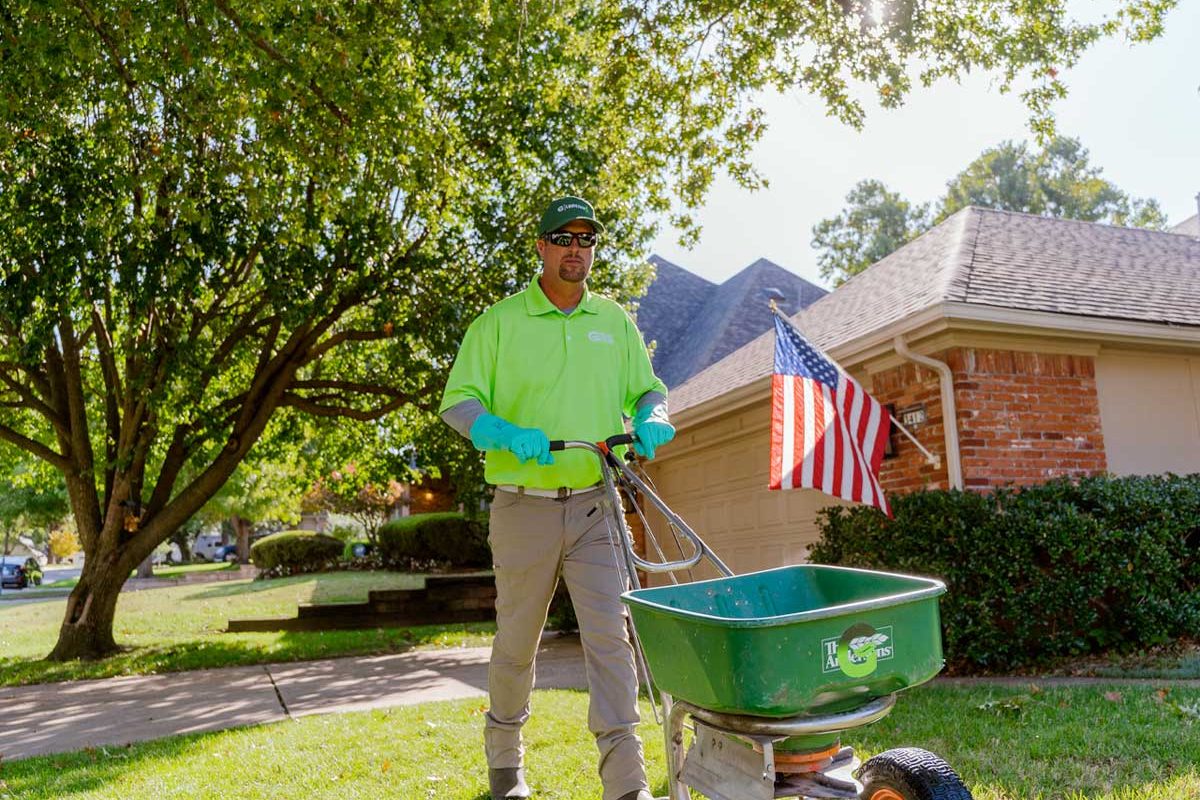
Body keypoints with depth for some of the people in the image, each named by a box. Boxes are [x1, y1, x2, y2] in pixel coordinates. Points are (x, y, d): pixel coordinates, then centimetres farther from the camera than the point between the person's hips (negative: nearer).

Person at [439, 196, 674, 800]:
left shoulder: (615, 321, 11)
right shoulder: (500, 321, 1)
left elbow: (646, 389, 18)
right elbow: (458, 403, -1)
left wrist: (651, 418, -6)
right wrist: (508, 435, -20)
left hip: (596, 506, 2)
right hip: (524, 508, -1)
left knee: (610, 637, -5)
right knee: (516, 640, 12)